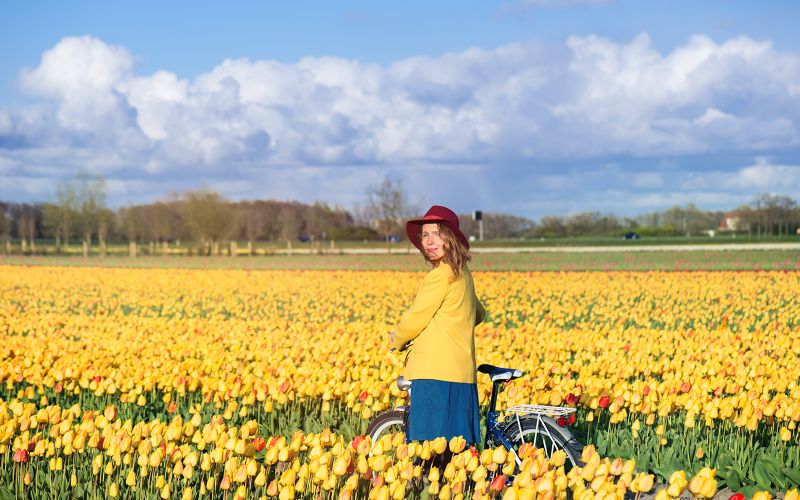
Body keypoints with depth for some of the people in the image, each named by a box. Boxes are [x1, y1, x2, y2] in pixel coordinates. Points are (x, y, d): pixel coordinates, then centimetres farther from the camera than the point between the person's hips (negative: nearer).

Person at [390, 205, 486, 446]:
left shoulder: (442, 274, -12)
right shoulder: (462, 273, 16)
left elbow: (418, 316, -10)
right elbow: (478, 314, 30)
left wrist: (397, 339, 8)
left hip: (436, 373, -10)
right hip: (461, 372, 10)